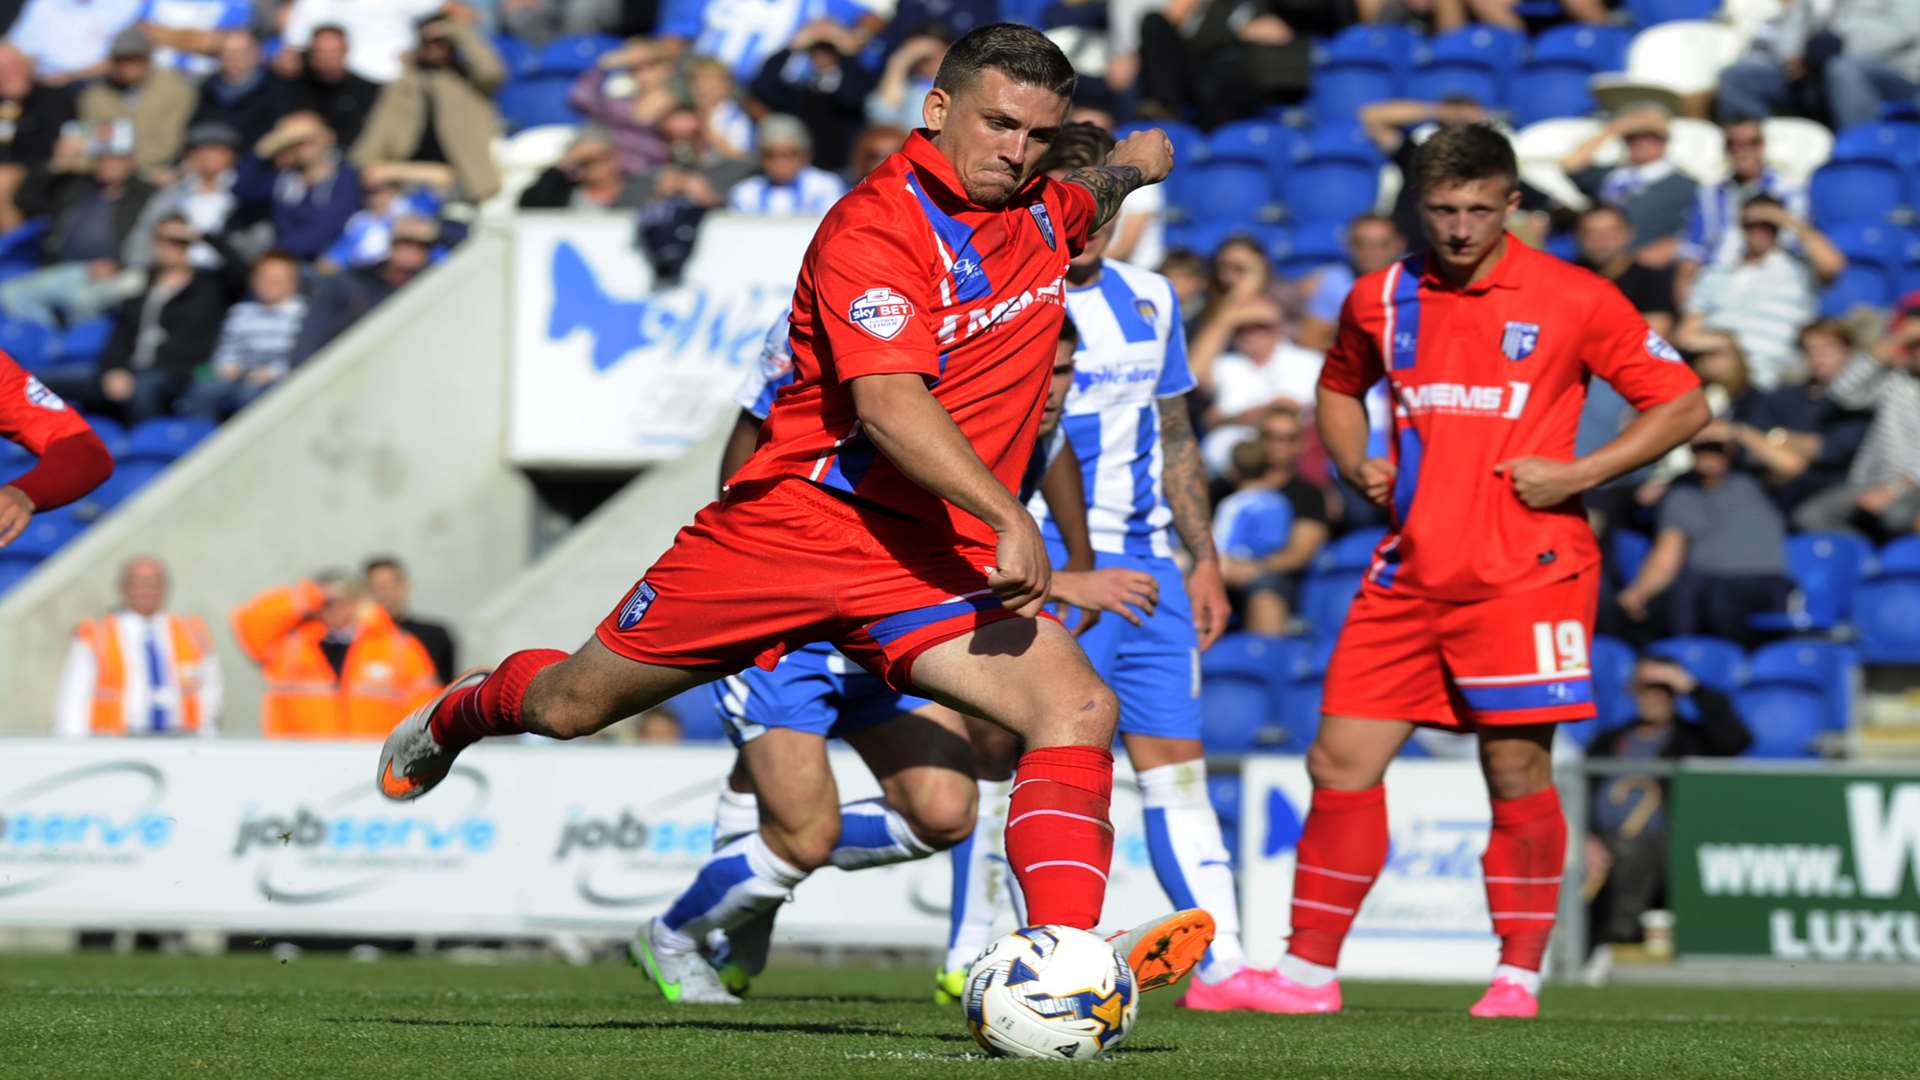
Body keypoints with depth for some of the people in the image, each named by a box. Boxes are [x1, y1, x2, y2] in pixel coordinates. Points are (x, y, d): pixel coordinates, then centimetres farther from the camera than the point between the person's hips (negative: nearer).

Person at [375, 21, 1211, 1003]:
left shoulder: (1038, 213, 9)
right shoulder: (875, 228, -17)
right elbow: (888, 404, -31)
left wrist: (1129, 168, 21)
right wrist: (1007, 516, -38)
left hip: (937, 560, 5)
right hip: (801, 519, -5)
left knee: (1080, 709, -21)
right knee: (572, 707, 9)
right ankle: (457, 716, 45)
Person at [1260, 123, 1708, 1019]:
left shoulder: (1571, 299, -3)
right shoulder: (1381, 300, 9)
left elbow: (1683, 405, 0)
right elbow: (1339, 388, 29)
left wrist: (1578, 475, -10)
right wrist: (1355, 466, 9)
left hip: (1524, 569, -4)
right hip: (1410, 572, 4)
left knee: (1517, 770, -4)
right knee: (1341, 763, 0)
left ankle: (1519, 977, 8)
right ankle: (1309, 971, 7)